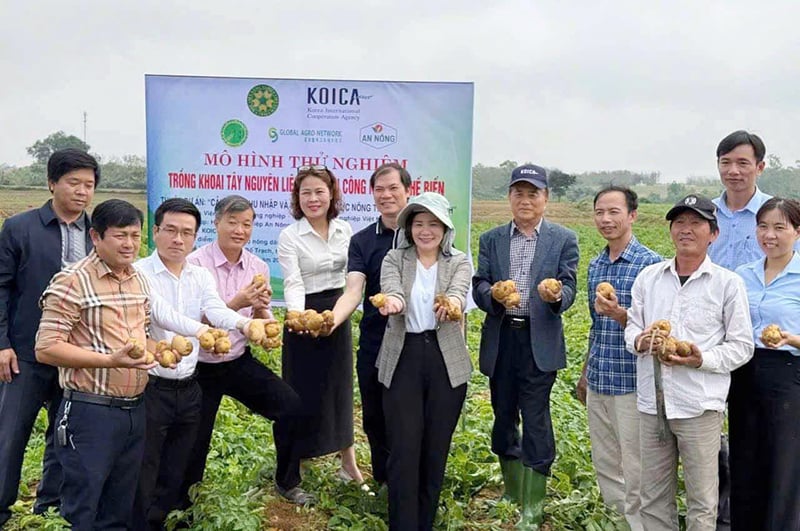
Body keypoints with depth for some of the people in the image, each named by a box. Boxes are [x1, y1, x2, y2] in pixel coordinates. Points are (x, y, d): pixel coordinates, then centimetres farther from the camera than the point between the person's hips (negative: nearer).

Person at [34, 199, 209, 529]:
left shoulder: (139, 280, 9)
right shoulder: (72, 282, -14)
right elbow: (46, 349, -17)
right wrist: (110, 360, -24)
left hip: (135, 410, 7)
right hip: (90, 412, -7)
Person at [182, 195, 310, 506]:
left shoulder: (258, 267, -2)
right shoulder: (195, 264, -15)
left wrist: (260, 309, -19)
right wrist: (234, 304, -31)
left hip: (240, 362, 4)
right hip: (201, 367, -3)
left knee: (290, 405, -9)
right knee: (193, 445, 6)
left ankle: (287, 482, 14)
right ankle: (182, 506, 36)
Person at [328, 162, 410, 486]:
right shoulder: (361, 241, 3)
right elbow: (353, 291, -11)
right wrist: (333, 319, -31)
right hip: (374, 345, 3)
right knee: (374, 417, 13)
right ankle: (383, 482, 34)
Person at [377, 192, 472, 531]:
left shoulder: (459, 262, 4)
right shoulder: (394, 259, 4)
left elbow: (458, 293, -17)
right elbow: (391, 291, -15)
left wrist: (451, 305, -41)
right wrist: (392, 302, -40)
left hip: (447, 361, 1)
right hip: (403, 359, -1)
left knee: (436, 449, 9)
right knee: (404, 450, -3)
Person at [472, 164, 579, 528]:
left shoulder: (564, 239, 3)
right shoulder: (491, 239, 9)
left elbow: (568, 288, -4)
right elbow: (478, 286, 1)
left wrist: (557, 296, -27)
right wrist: (494, 294, -22)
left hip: (540, 342, -3)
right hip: (500, 339, 3)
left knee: (535, 421, -3)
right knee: (503, 417, 14)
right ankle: (512, 495, 33)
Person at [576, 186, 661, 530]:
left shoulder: (650, 263, -12)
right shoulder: (595, 265, 9)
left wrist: (619, 314, -30)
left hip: (631, 382, -6)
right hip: (597, 383, 7)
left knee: (634, 471, 4)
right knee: (604, 465, 16)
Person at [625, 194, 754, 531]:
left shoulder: (728, 283, -2)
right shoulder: (648, 277, 8)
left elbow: (742, 346, -1)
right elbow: (632, 326, 14)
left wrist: (702, 359, -18)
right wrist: (640, 341, -10)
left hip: (699, 405, -3)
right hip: (652, 402, 3)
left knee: (701, 503, 8)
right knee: (653, 497, 15)